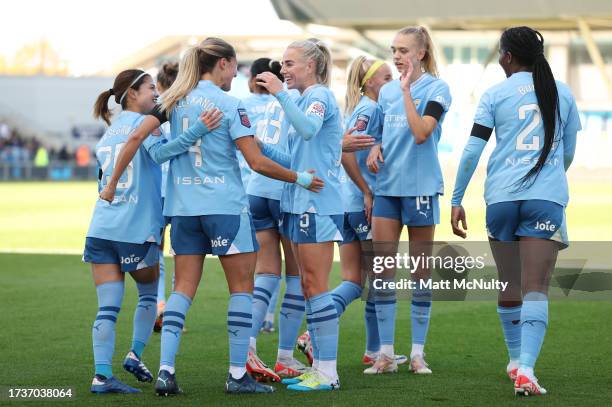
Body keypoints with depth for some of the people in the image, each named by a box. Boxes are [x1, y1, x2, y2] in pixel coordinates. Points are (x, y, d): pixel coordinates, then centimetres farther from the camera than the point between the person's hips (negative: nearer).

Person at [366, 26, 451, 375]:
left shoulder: (436, 88, -6)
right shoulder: (387, 90, 12)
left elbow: (420, 133, -19)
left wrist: (407, 90, -19)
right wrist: (375, 149, 2)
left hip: (420, 186, -6)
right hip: (387, 185, 6)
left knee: (421, 271, 3)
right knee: (381, 269, 1)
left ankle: (418, 352, 10)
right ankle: (386, 353, 6)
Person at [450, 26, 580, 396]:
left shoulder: (495, 95, 4)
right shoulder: (562, 94, 10)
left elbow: (472, 150, -2)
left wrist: (457, 200, 3)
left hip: (502, 197, 0)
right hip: (547, 199, 0)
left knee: (510, 285, 17)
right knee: (536, 290, -7)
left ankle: (516, 361, 29)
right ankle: (526, 370, -23)